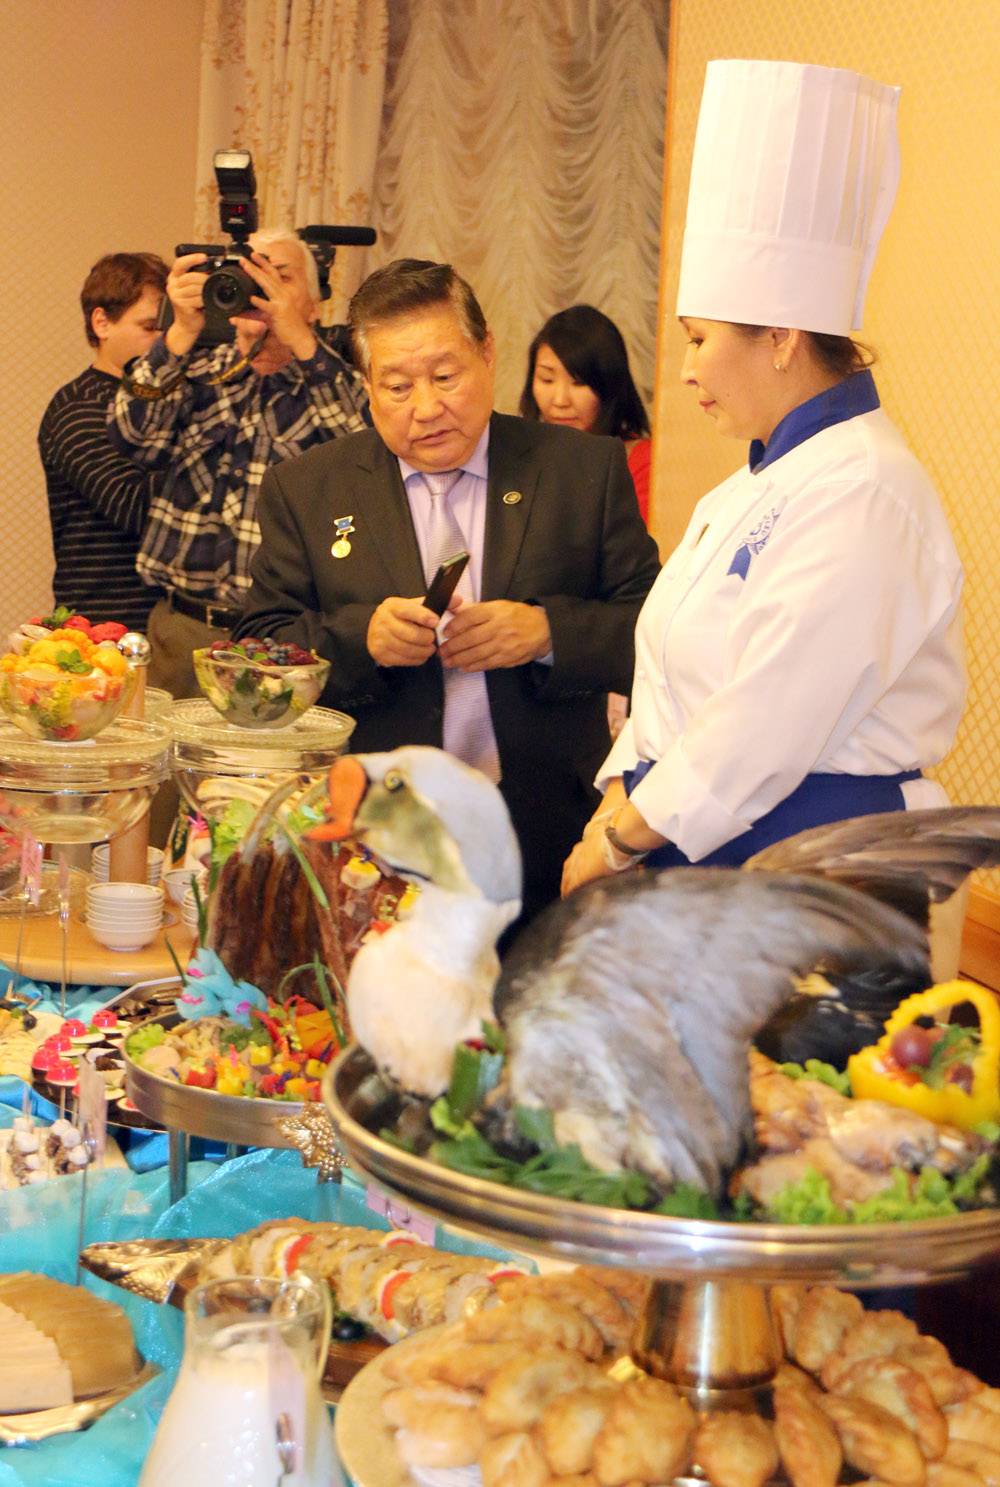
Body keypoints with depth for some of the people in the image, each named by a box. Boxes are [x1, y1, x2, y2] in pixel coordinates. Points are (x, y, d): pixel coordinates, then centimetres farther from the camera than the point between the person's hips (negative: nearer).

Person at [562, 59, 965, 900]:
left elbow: (761, 734, -21)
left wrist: (620, 840, -12)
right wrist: (616, 808, 2)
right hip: (699, 863, 9)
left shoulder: (861, 494, -18)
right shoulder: (760, 486, 15)